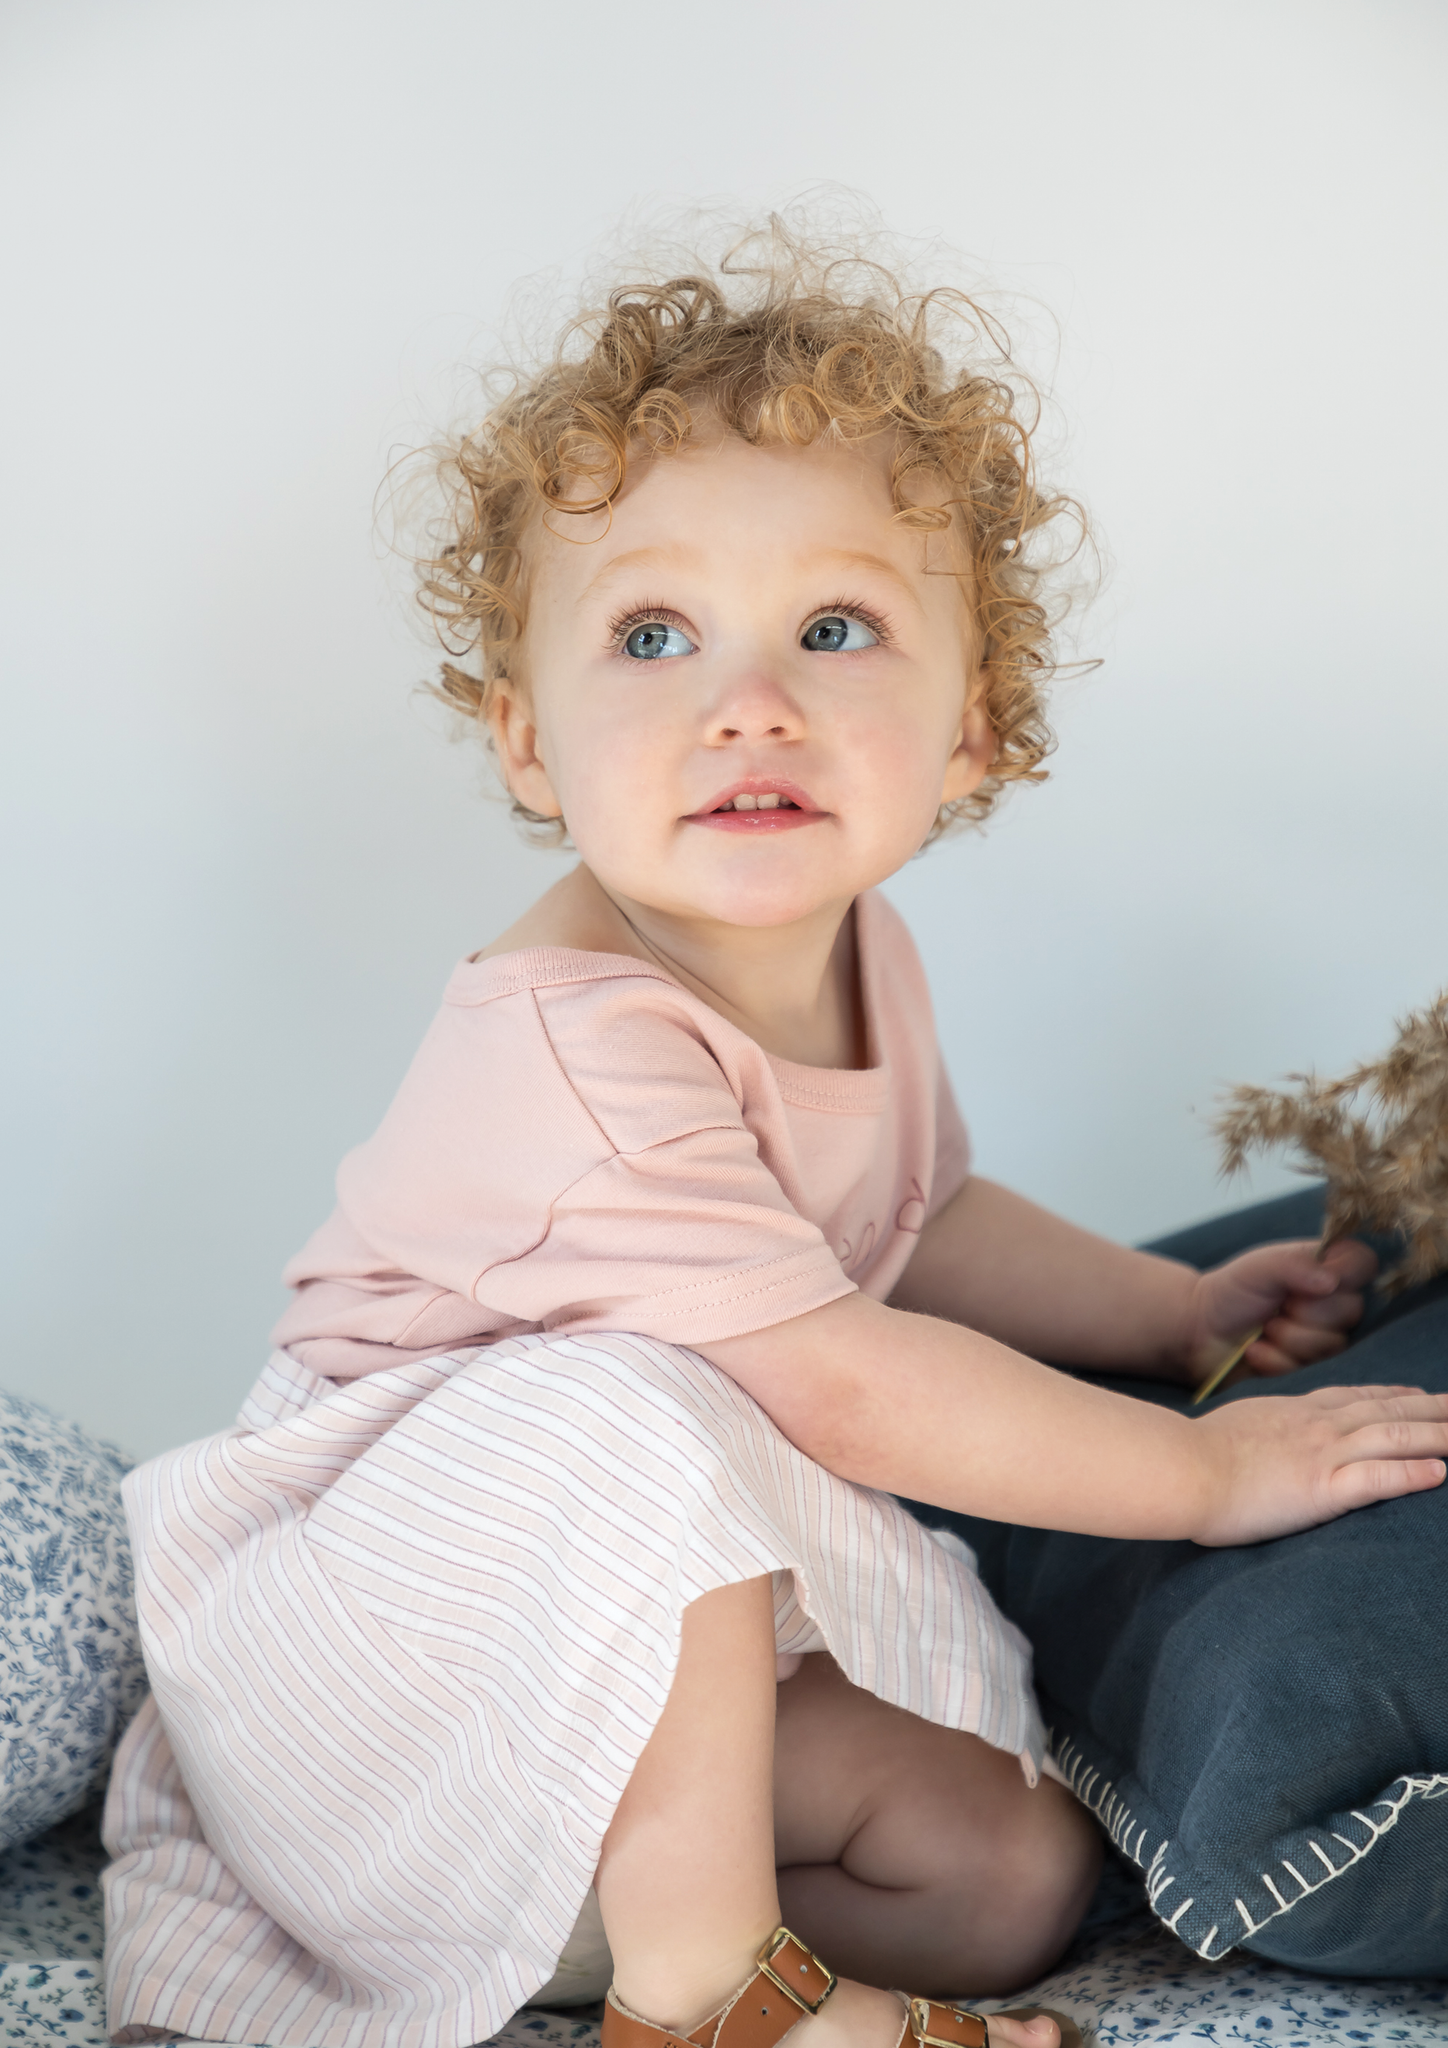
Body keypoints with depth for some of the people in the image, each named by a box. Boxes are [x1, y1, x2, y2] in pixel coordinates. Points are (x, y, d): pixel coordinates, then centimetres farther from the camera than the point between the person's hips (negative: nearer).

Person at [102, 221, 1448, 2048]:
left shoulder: (853, 953, -2)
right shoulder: (573, 1043, -32)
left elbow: (909, 1222, 16)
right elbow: (844, 1384, -30)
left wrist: (1176, 1312, 10)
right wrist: (1204, 1466, -21)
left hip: (688, 1615, 8)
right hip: (398, 1601, -8)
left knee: (1015, 1872, 0)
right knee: (642, 1422, -38)